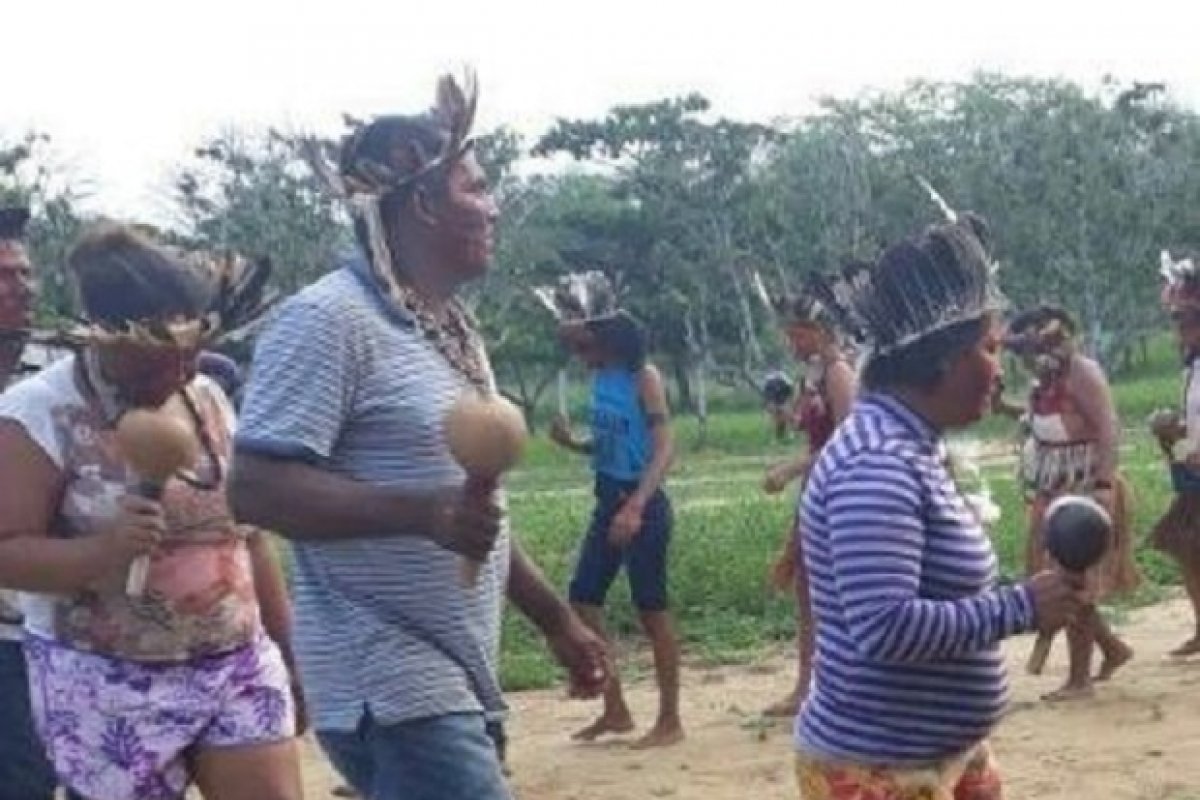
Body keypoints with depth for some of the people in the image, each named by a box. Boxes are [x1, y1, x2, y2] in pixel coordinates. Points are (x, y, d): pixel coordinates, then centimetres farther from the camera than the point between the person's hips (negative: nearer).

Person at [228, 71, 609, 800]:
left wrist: (556, 619, 23)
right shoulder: (329, 319, -13)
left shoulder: (454, 330, 15)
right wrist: (424, 512, -29)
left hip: (458, 675, 9)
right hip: (392, 683, -9)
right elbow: (256, 488, -20)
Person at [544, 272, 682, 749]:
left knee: (651, 609, -2)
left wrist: (636, 506, -30)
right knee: (583, 598, 8)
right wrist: (571, 443, -1)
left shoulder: (643, 376, -13)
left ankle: (670, 722, 8)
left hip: (642, 503, -9)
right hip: (608, 502, 9)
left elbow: (664, 449, -19)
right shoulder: (601, 377, 10)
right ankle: (615, 711, 19)